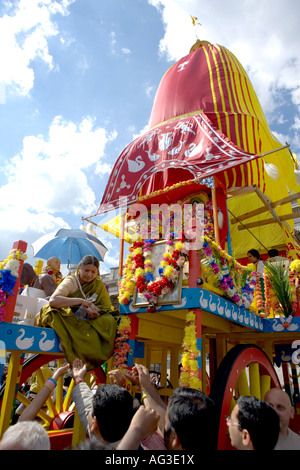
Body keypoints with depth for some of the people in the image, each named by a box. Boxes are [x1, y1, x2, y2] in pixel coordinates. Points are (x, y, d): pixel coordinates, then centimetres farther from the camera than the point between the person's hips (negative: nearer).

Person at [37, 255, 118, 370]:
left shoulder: (98, 284, 6)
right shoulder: (70, 281, -6)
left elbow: (107, 307, 1)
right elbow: (53, 300, -25)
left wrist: (95, 311, -22)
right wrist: (81, 301, -30)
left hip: (87, 323, 3)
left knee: (109, 321, -27)